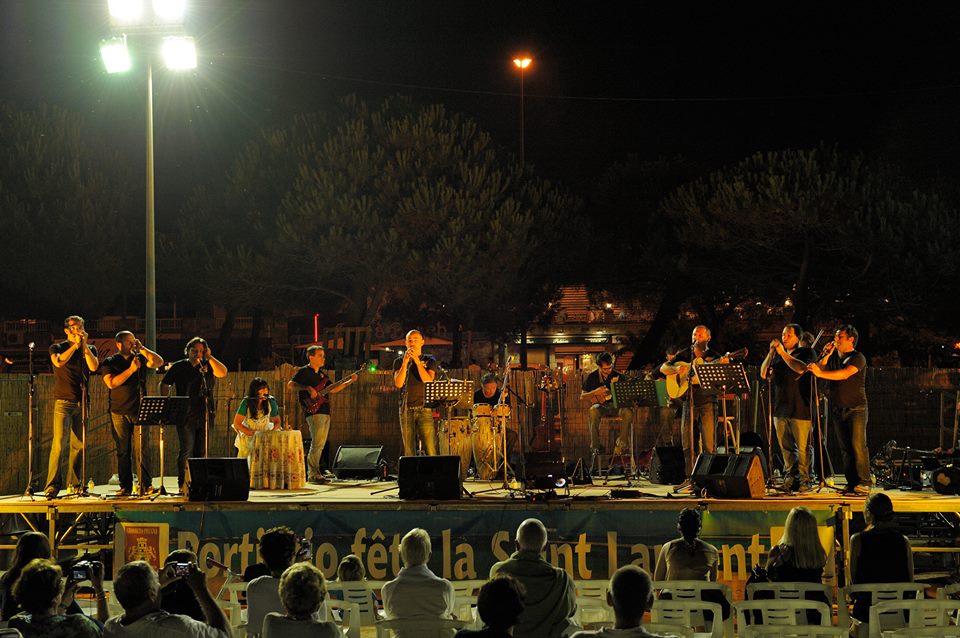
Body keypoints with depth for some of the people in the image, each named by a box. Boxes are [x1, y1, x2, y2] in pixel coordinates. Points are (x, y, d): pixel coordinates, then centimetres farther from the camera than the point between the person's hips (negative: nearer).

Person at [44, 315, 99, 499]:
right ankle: (52, 485, -15)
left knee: (78, 444, 3)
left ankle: (73, 485, 9)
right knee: (58, 443, -13)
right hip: (63, 401, -3)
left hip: (81, 402, 3)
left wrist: (84, 345, -8)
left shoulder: (90, 349, 14)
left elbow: (94, 367, -5)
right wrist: (75, 345, -11)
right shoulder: (57, 348, 6)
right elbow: (58, 361, -16)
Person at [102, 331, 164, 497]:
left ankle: (146, 485, -6)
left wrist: (142, 349, -4)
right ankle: (125, 487, 6)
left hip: (139, 411, 1)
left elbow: (159, 362, -2)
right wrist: (131, 369, -13)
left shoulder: (140, 358, 12)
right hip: (119, 413, -1)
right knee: (123, 451, 2)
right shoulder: (110, 362, 5)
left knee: (143, 449, -6)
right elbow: (111, 383, -10)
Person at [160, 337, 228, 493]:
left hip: (204, 415, 4)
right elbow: (164, 385, 9)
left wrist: (209, 357, -8)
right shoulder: (179, 367, 5)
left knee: (201, 451, 6)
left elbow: (222, 373, -5)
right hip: (186, 416, -4)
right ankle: (183, 485, -6)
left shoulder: (206, 366, 12)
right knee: (187, 450, -9)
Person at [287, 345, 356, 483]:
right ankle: (313, 474, -14)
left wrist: (350, 381, 15)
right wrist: (308, 388, -23)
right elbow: (290, 385, -13)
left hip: (325, 412, 9)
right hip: (313, 411, -8)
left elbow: (332, 389, 23)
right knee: (317, 443, -15)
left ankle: (313, 473, 13)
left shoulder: (321, 374, 22)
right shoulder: (304, 372, -2)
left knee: (320, 444, 8)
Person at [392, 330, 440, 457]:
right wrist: (405, 362, -10)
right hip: (406, 409, 2)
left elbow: (428, 381, -8)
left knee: (430, 450, -11)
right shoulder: (399, 361, 12)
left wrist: (417, 361, -13)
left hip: (424, 408, -2)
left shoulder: (429, 361, 9)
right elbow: (398, 384, -3)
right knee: (408, 451, 0)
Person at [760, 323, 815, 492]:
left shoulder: (806, 353, 2)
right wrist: (771, 353, 2)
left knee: (803, 447, -5)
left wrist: (782, 353, -11)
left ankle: (804, 480, 0)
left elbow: (801, 368, -18)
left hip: (800, 408, -5)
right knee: (786, 447, 8)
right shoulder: (777, 355, 18)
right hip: (780, 407, 5)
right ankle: (790, 478, 15)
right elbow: (763, 374, 11)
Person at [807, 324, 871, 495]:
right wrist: (825, 355, -2)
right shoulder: (833, 357, 17)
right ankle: (852, 483, 5)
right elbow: (819, 370, 10)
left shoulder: (857, 358, -7)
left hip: (856, 408, -6)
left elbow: (845, 374, -23)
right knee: (844, 448, 3)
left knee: (858, 445, -13)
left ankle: (864, 482, -13)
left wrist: (821, 373, -31)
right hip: (837, 409, 6)